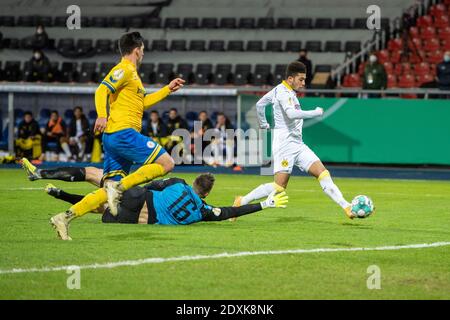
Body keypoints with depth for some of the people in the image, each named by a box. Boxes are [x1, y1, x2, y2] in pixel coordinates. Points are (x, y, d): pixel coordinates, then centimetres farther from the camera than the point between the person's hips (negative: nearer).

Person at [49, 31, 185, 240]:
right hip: (123, 133, -10)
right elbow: (102, 91, -17)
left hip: (113, 137, 10)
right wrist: (102, 115, -32)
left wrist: (168, 89, 38)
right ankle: (119, 186, -18)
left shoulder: (131, 73, 27)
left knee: (110, 190, 4)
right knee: (166, 163, -11)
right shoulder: (124, 70, -4)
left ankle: (66, 217, -5)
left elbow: (142, 102, 39)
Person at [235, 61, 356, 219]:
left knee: (322, 173, -4)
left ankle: (346, 207, -10)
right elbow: (291, 113, -31)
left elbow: (259, 104, 29)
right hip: (285, 145, -10)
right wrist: (316, 113, -22)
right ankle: (242, 201, 1)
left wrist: (263, 125, 40)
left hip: (297, 144, 10)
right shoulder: (283, 92, -13)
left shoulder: (279, 90, 16)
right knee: (279, 186, -13)